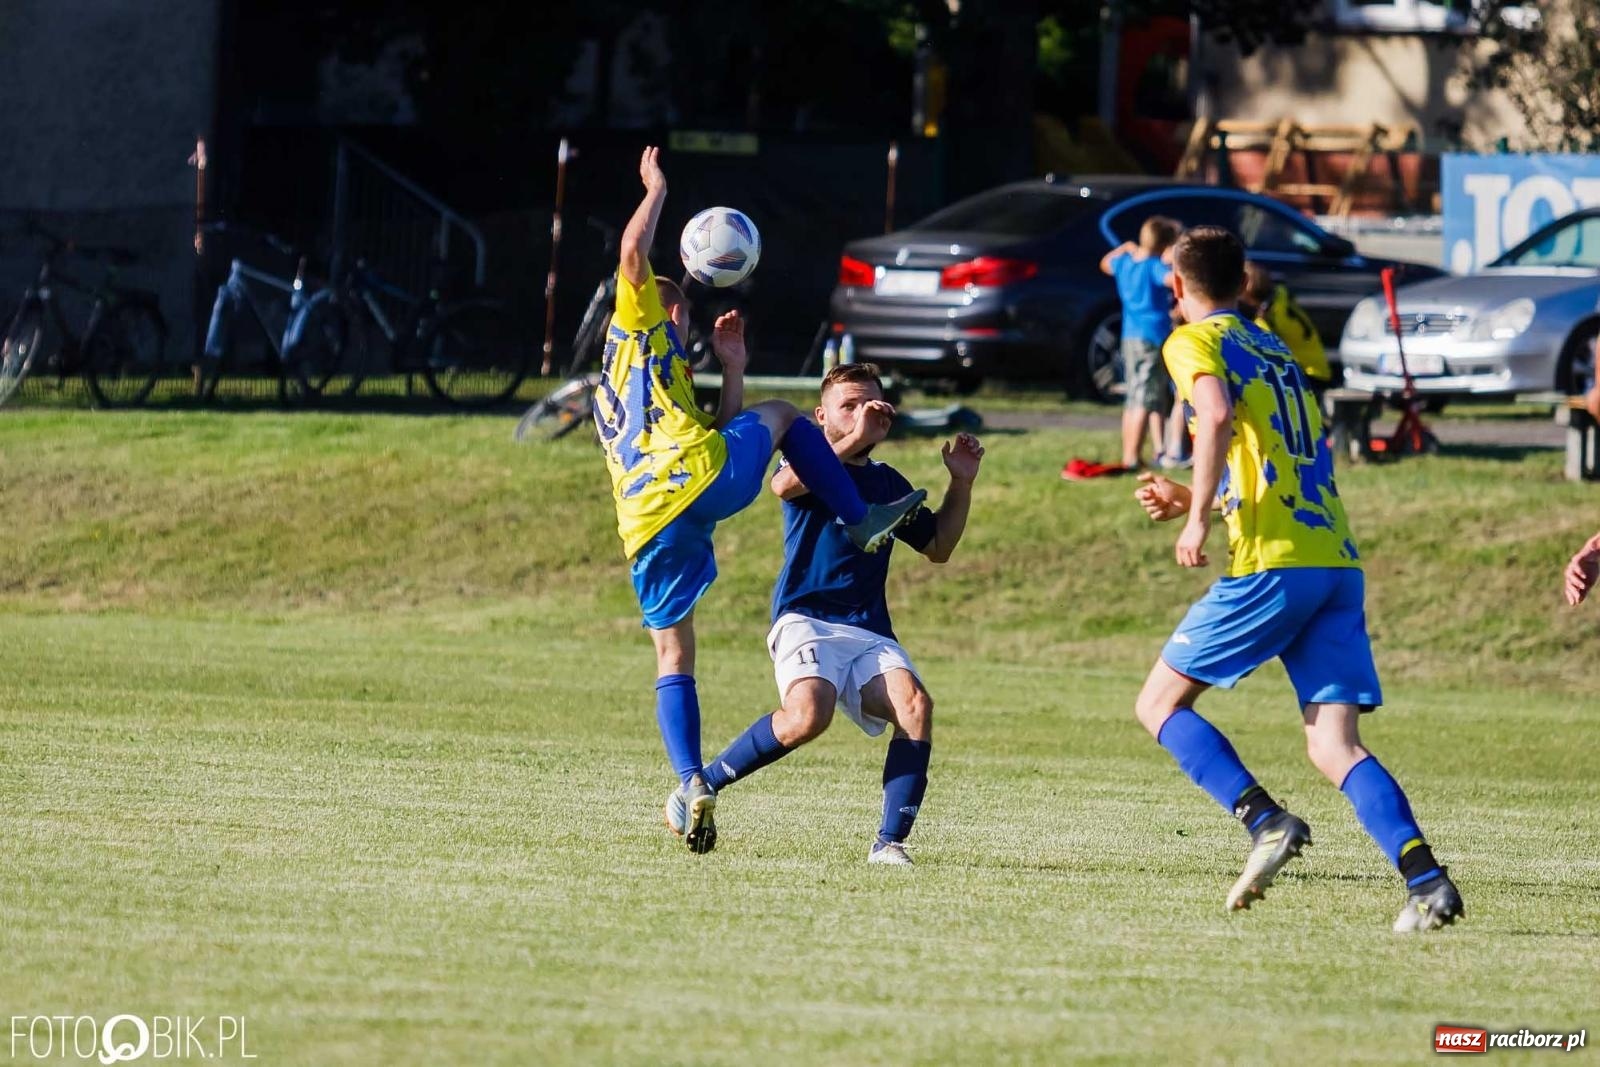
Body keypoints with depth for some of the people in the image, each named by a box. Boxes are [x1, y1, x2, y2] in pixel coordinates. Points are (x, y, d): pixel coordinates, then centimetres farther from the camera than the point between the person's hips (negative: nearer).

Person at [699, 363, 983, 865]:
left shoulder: (888, 482, 22)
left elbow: (938, 547, 30)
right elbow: (783, 484, -20)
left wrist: (961, 484, 16)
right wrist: (854, 440, -25)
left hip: (871, 634, 5)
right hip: (806, 620, -5)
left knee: (916, 706, -25)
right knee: (808, 716, -33)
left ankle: (890, 842, -22)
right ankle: (701, 784, -12)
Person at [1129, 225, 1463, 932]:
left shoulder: (1194, 342, 5)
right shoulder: (1278, 350, 27)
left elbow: (1218, 415, -17)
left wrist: (1196, 519, -14)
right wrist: (1191, 499, 40)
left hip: (1274, 563, -7)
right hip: (1340, 562, 7)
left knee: (1160, 704, 6)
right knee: (1333, 746, -1)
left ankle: (1264, 820, -15)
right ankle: (1425, 879, -22)